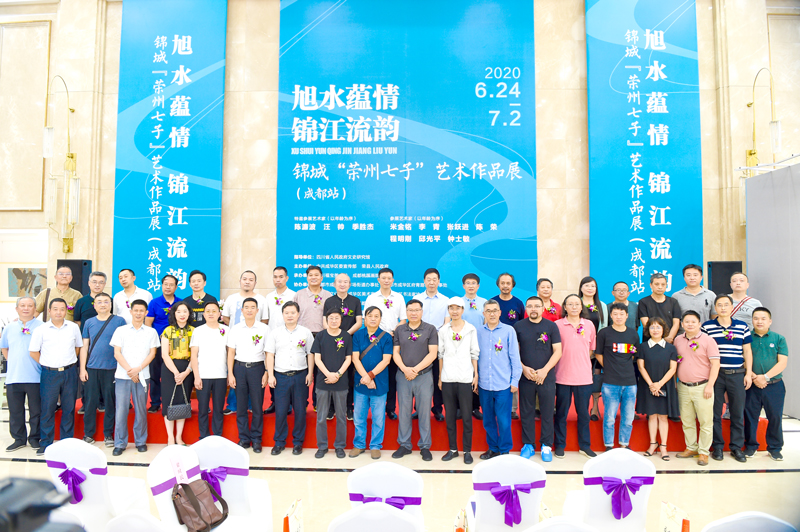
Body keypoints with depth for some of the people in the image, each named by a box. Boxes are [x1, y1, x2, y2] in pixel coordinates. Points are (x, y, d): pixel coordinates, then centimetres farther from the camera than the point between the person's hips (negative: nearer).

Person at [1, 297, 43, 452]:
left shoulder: (41, 327, -3)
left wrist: (42, 363, -3)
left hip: (35, 377, -3)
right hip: (13, 376, 3)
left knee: (36, 410, 5)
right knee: (15, 411, 10)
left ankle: (35, 438, 19)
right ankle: (19, 439, 22)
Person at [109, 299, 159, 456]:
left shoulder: (151, 332, 8)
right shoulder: (121, 331, 6)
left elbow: (152, 353, 3)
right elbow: (117, 353, 0)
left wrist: (138, 369, -10)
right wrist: (129, 370, -10)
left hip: (142, 376, 1)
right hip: (122, 376, 0)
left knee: (141, 410, 4)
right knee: (121, 410, -1)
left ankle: (140, 441, 16)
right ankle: (119, 444, 10)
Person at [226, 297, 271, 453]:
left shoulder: (264, 328, 1)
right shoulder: (235, 329, 5)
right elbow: (231, 353, 6)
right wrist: (230, 374, 1)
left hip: (257, 368, -1)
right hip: (239, 368, 2)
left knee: (257, 406, 1)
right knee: (241, 405, 5)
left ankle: (256, 439, 14)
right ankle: (244, 438, 18)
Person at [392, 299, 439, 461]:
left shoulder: (430, 329, 1)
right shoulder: (399, 330, 9)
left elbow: (432, 353, -6)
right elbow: (395, 353, 5)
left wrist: (416, 369, -13)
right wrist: (405, 369, -12)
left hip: (424, 376, -2)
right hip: (403, 376, 2)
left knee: (424, 411, 3)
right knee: (404, 411, 7)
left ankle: (425, 446, 16)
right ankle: (404, 445, 19)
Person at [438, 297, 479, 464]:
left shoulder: (471, 329, 3)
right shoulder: (443, 330, 7)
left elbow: (474, 353, 4)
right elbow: (440, 354, 8)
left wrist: (476, 375, 0)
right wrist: (440, 377, 6)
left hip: (465, 378, -2)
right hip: (447, 378, 2)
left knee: (466, 416, 1)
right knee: (450, 415, 8)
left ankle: (467, 450, 11)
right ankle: (452, 449, 18)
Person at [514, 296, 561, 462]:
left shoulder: (551, 326, 2)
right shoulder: (518, 326, 4)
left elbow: (557, 351, -1)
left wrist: (545, 370, -10)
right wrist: (523, 368, -8)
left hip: (547, 377, -1)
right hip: (525, 377, 1)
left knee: (547, 413, 5)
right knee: (526, 413, 7)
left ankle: (546, 446, 18)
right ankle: (528, 445, 19)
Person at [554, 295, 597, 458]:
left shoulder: (589, 325, 5)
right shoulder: (558, 325, -3)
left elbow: (592, 348, 13)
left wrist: (581, 360, 6)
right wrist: (566, 360, -2)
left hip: (584, 376, 2)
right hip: (563, 376, -2)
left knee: (583, 413, 10)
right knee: (561, 412, 7)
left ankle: (585, 445, 24)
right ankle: (560, 445, 18)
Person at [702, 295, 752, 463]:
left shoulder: (742, 327, 7)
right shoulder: (707, 327, 1)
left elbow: (747, 351, 9)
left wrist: (748, 373, 3)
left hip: (737, 375, 2)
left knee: (738, 413, 7)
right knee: (715, 413, 4)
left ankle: (736, 447, 19)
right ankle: (717, 446, 16)